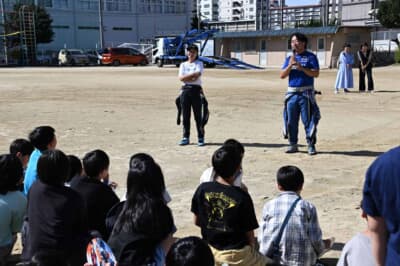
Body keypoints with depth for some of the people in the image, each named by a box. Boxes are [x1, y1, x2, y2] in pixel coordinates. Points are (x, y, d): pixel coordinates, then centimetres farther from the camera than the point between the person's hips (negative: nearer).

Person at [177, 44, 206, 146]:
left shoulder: (199, 63, 8)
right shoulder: (183, 64, 15)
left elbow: (198, 75, -11)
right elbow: (181, 78, -1)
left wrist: (186, 77, -7)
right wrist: (193, 75, -8)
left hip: (196, 90, -3)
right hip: (185, 90, 3)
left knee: (198, 115, -1)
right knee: (185, 115, 4)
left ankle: (200, 138, 4)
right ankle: (186, 137, 11)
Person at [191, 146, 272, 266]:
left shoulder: (202, 189, -11)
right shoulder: (242, 197, -21)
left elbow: (197, 221, 1)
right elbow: (249, 232, -12)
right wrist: (252, 247, 8)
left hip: (209, 249, 5)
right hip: (235, 254, -4)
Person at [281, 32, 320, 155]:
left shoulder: (310, 57, 1)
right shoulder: (289, 58, 14)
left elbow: (316, 73, -10)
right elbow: (282, 75, 5)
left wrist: (301, 67, -19)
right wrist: (290, 65, -10)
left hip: (306, 93, -4)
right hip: (292, 93, 5)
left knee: (308, 120, -4)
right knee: (291, 120, 7)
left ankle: (311, 145, 2)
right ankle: (293, 145, 17)